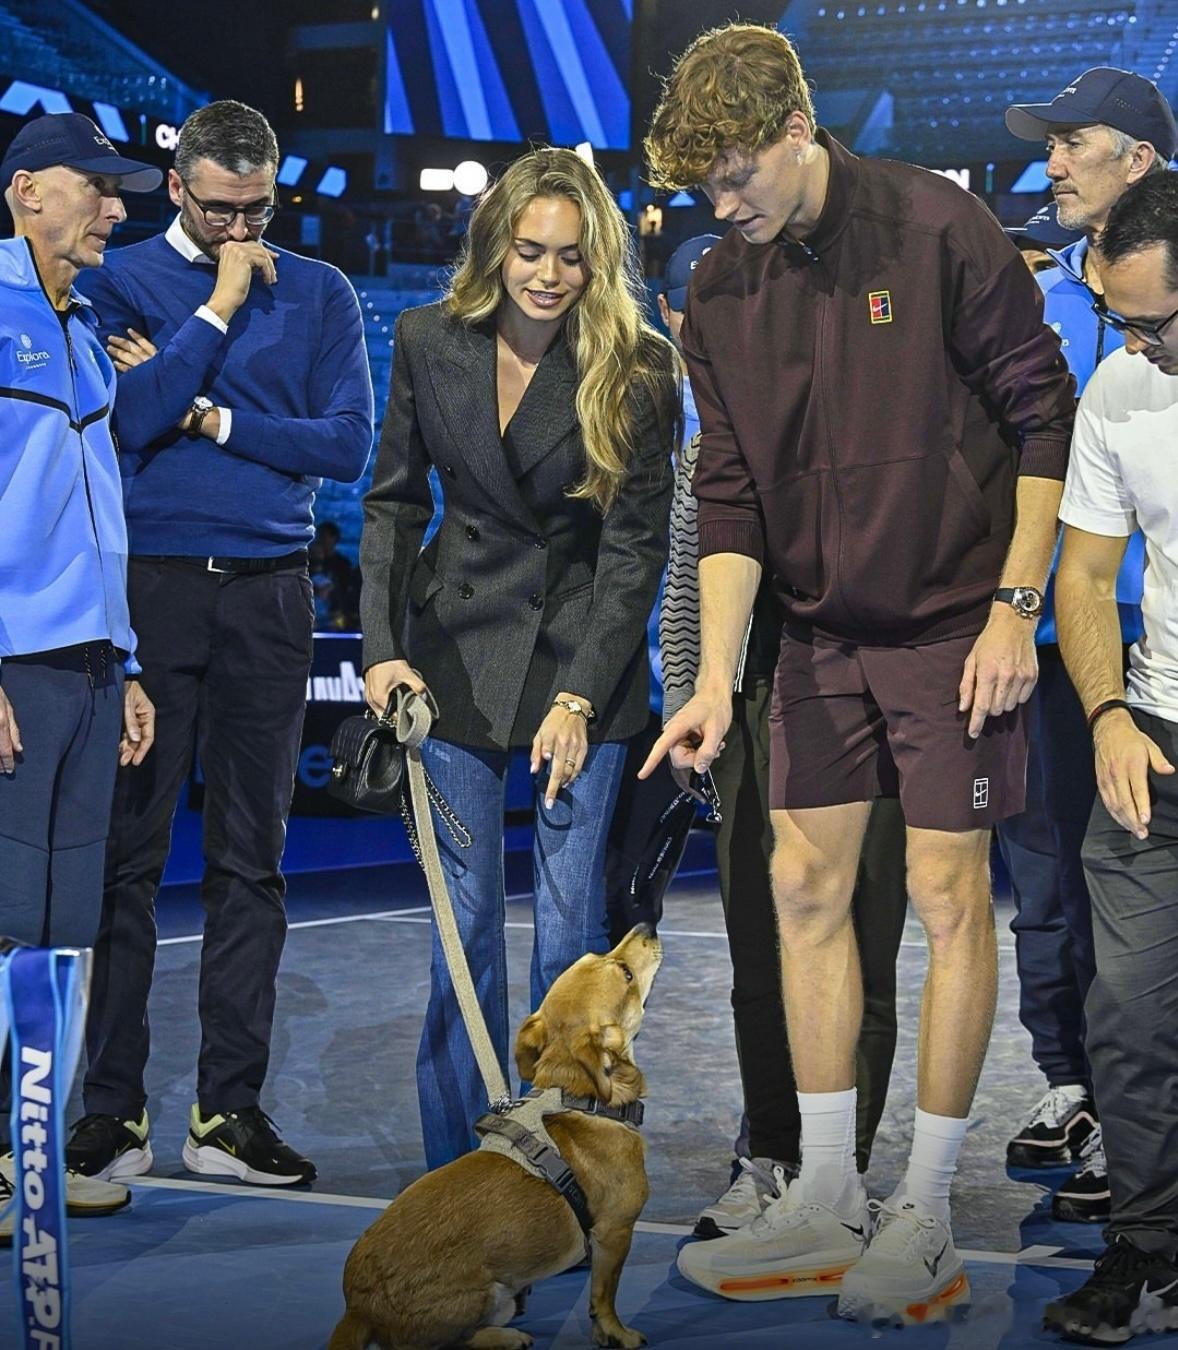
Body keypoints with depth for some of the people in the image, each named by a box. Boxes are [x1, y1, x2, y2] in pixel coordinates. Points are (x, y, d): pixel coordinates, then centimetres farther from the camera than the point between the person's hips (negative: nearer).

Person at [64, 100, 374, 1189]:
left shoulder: (319, 295, 11)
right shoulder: (119, 282, 5)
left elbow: (347, 444, 0)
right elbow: (125, 421, -11)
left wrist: (205, 413, -5)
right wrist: (219, 310, -8)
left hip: (268, 596, 2)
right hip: (149, 589, -2)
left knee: (252, 856, 4)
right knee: (128, 851, -2)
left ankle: (229, 1109, 9)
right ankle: (112, 1108, 4)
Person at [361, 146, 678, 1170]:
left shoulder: (637, 368, -10)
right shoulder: (430, 342, -1)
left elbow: (637, 544, -10)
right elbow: (393, 501, 6)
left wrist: (579, 697, -18)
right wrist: (381, 646, -6)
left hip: (583, 658, -2)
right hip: (457, 652, 2)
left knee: (571, 930, -3)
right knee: (463, 922, 1)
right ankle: (455, 1172, 11)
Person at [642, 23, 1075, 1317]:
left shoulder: (940, 230, -13)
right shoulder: (720, 293, 1)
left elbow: (1046, 419, -9)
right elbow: (731, 498, 2)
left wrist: (1014, 607, -12)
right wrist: (716, 679, -6)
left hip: (951, 623, -5)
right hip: (820, 630, 5)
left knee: (947, 894, -2)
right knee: (805, 885, 5)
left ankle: (926, 1221, 9)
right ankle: (826, 1207, 16)